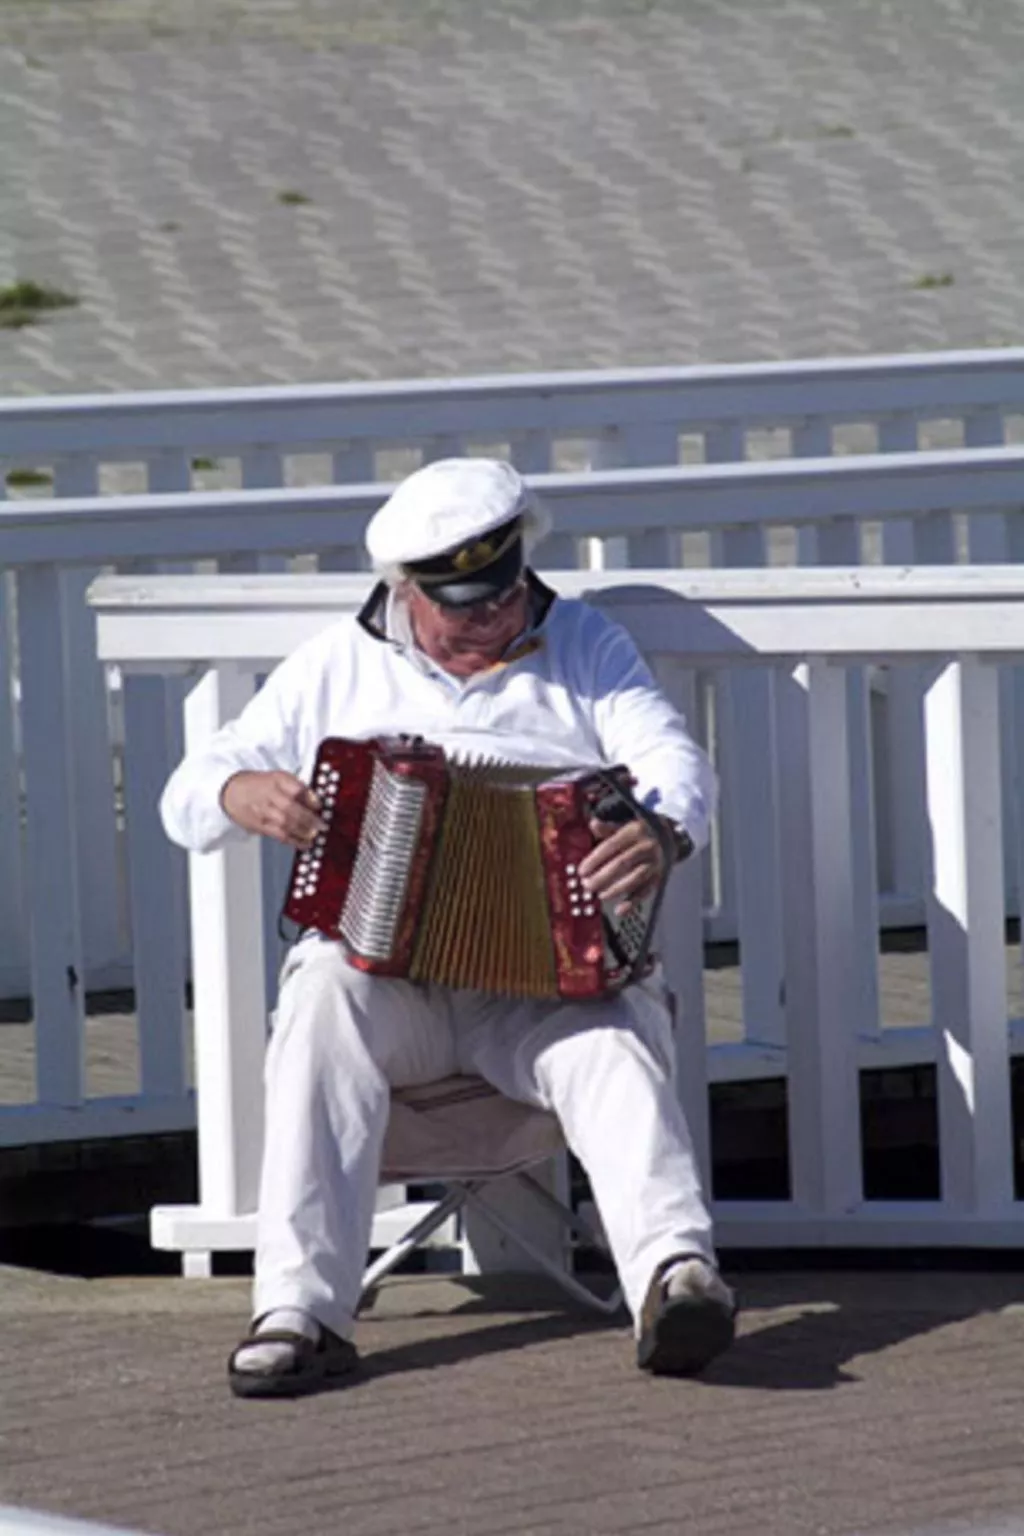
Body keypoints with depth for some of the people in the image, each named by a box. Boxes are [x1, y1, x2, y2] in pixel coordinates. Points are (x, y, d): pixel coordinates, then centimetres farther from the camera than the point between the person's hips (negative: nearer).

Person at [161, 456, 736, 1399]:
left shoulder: (584, 646, 16)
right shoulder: (339, 667, 17)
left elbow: (676, 763, 1)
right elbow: (189, 796, 15)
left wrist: (661, 833, -25)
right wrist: (243, 796, -12)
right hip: (381, 961, 0)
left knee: (613, 1043, -34)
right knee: (326, 1000, -34)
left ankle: (675, 1273, -58)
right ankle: (298, 1308, -42)